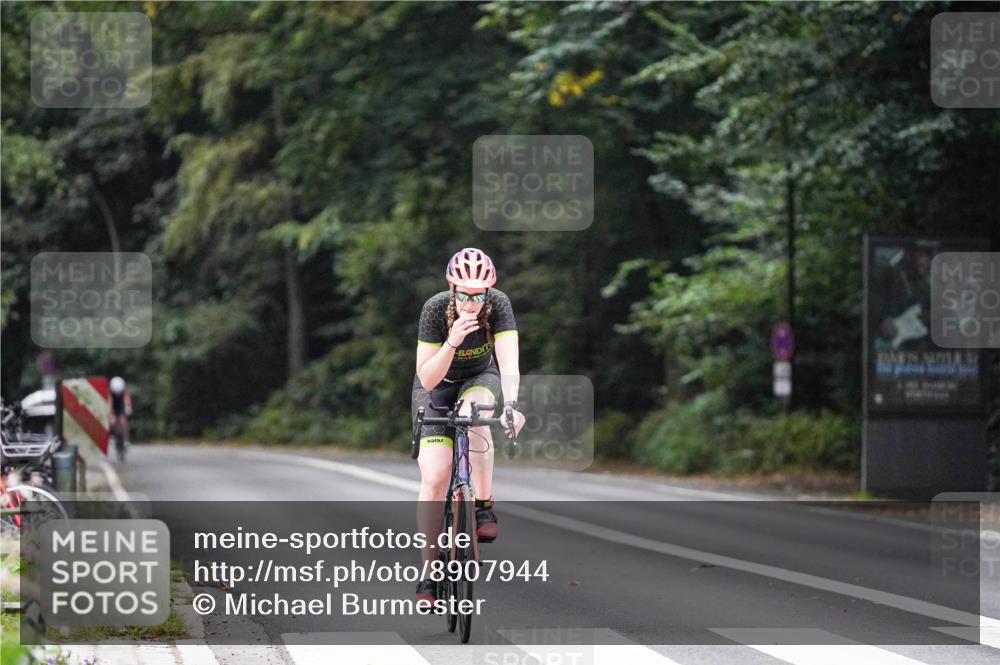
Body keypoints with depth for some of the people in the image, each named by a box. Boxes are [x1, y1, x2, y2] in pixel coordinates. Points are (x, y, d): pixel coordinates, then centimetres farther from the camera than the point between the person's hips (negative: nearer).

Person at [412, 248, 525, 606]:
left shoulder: (498, 304, -27)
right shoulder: (436, 308, -29)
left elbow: (509, 361, -36)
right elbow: (426, 379, -29)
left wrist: (512, 404, -53)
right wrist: (452, 342, -44)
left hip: (480, 379, 1)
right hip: (438, 386, -1)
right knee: (434, 479, -14)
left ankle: (484, 508, -23)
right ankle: (428, 574, -5)